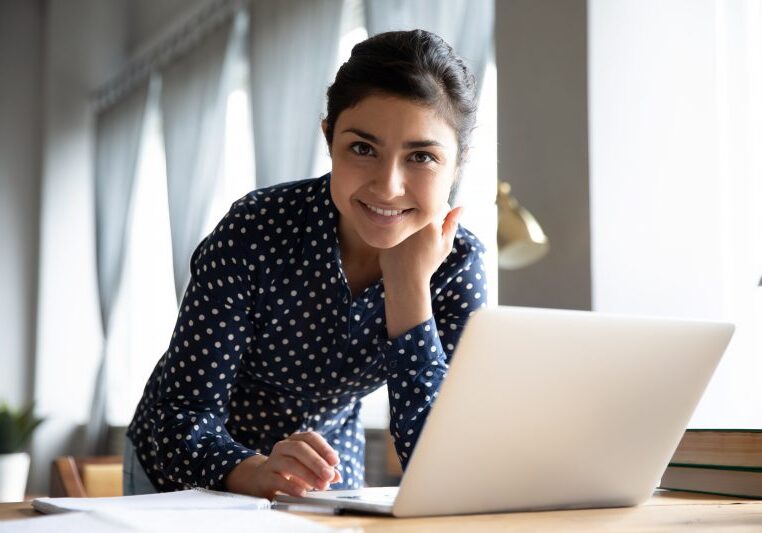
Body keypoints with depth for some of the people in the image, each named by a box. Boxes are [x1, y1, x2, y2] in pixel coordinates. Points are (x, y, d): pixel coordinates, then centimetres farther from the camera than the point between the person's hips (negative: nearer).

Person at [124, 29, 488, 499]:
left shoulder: (457, 262, -15)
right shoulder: (255, 234, -22)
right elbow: (185, 417, -21)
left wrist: (409, 284, -26)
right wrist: (259, 473, -41)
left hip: (325, 490, 1)